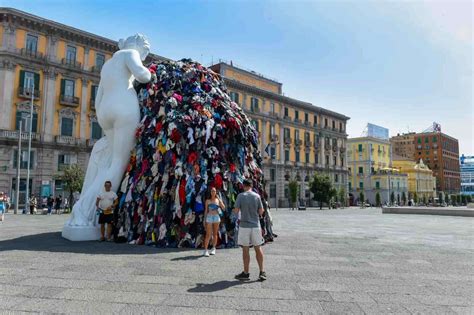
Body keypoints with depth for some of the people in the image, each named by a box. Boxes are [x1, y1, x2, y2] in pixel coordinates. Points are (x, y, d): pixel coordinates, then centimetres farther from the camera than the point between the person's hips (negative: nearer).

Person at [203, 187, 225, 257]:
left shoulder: (218, 200, 8)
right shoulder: (208, 201, 7)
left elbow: (223, 208, -2)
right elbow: (206, 210, 9)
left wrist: (219, 199, -8)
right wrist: (204, 219, 3)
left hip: (216, 217, 1)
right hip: (209, 217, -1)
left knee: (215, 234, 7)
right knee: (208, 234, -8)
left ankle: (213, 249, 18)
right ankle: (205, 250, -7)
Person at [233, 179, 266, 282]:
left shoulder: (241, 196, -6)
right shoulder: (257, 196, 0)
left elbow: (236, 210, -5)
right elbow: (261, 212, 2)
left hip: (244, 225, -2)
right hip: (255, 225, 2)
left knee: (245, 250, 5)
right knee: (258, 248, 10)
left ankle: (246, 273, 13)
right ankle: (262, 272, 12)